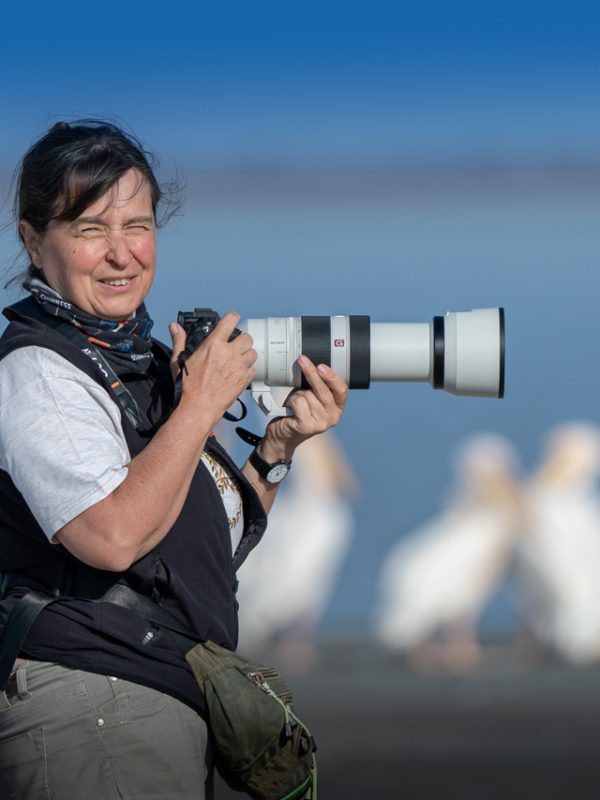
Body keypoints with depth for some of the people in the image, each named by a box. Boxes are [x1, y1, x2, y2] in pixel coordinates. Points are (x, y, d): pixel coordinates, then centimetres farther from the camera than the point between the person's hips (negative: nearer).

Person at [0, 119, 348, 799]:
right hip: (89, 710, -9)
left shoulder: (145, 360, 14)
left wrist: (279, 446, 3)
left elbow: (221, 543, 20)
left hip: (176, 703, 9)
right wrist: (203, 404, -17)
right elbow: (113, 536, -27)